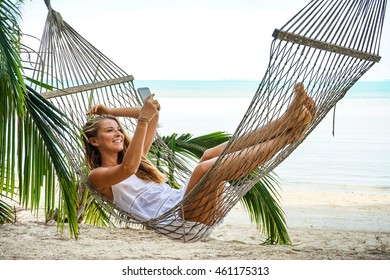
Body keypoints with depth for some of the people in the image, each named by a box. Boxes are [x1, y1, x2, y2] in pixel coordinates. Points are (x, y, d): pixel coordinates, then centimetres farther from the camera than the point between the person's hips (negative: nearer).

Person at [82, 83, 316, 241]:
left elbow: (154, 115, 29)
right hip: (180, 222, -8)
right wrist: (143, 120, -20)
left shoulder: (131, 156, 29)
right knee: (205, 168, -31)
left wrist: (110, 111, 28)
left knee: (212, 155, -11)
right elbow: (128, 169, -17)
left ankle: (288, 121, -26)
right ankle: (289, 134, -33)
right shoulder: (98, 176, 7)